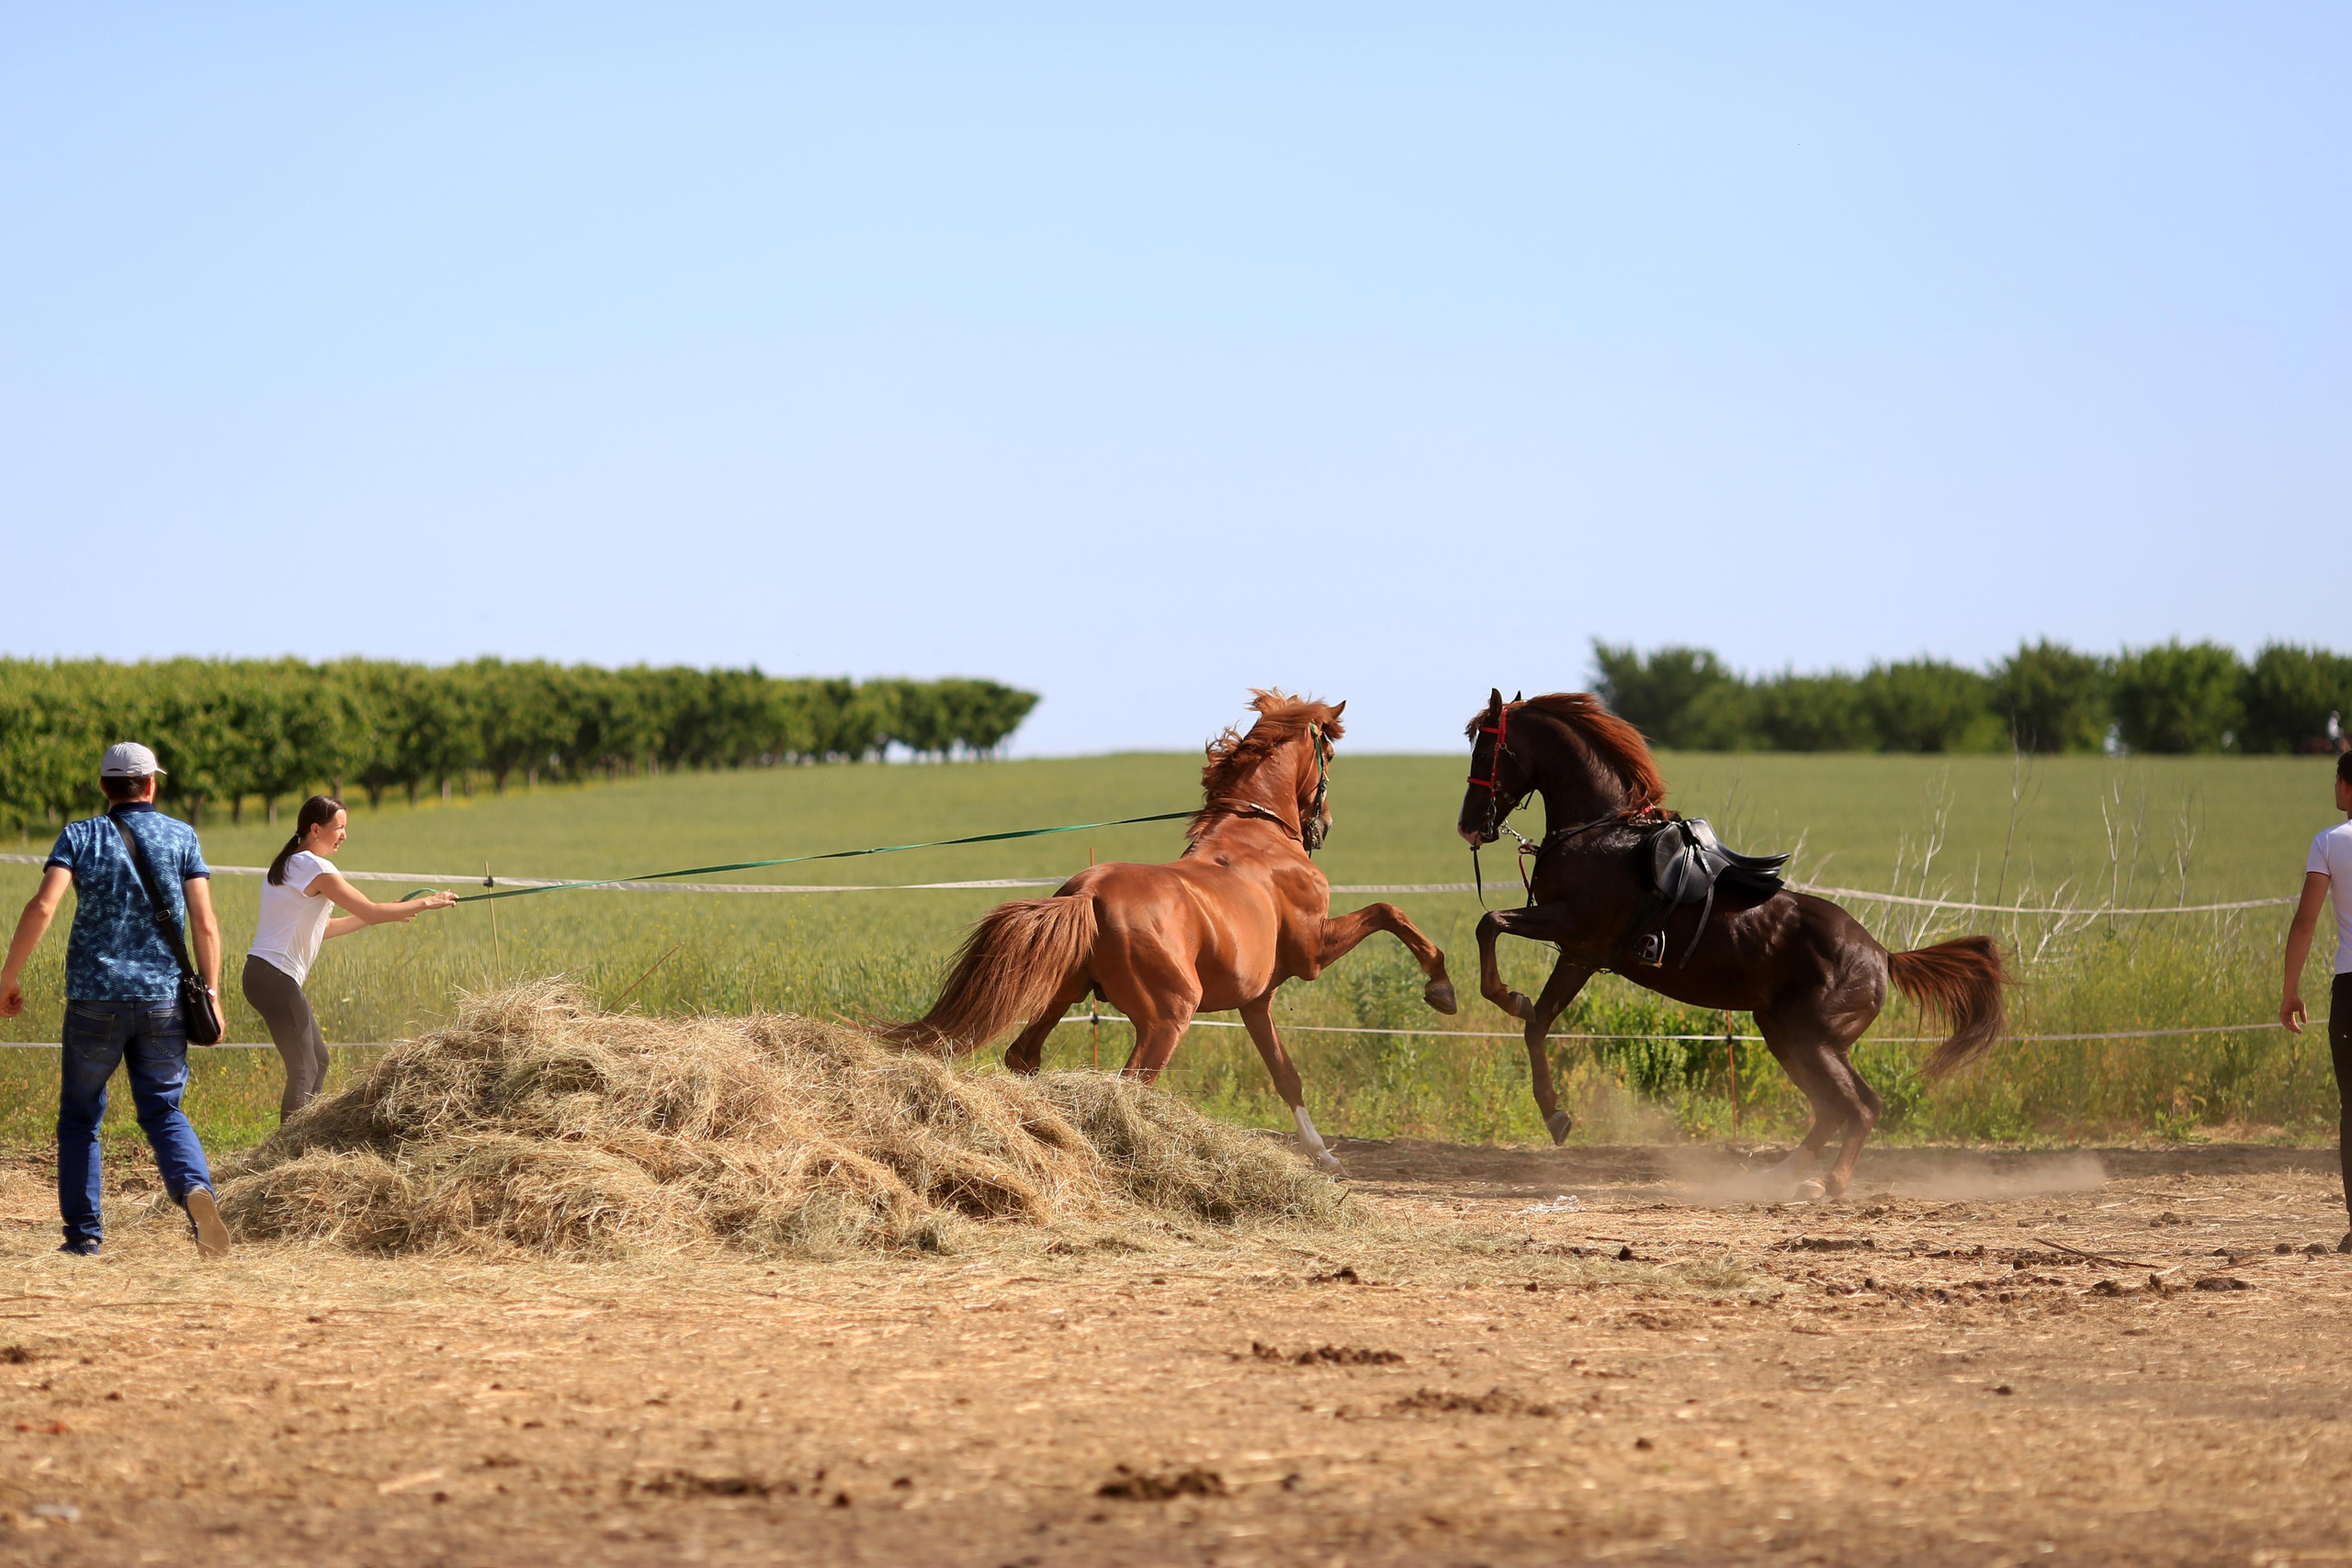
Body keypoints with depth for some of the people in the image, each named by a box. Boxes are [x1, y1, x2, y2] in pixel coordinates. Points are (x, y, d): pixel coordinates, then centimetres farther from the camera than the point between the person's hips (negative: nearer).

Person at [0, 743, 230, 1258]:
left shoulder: (80, 836, 2)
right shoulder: (181, 837, 5)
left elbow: (42, 907, -11)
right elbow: (204, 922, -3)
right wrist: (211, 993, 3)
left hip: (94, 1001, -1)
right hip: (164, 1000, 1)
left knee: (79, 1114, 13)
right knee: (163, 1110, 8)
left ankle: (83, 1232, 10)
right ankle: (195, 1187, -21)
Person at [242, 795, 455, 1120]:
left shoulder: (287, 865, 17)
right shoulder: (315, 868, -13)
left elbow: (321, 928, 21)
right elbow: (370, 912, -15)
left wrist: (389, 914, 18)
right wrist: (426, 903, -5)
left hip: (263, 973, 10)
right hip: (276, 978, -10)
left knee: (317, 1059, 15)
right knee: (304, 1069, -9)